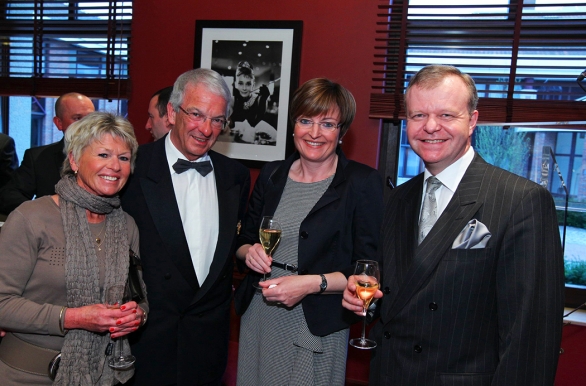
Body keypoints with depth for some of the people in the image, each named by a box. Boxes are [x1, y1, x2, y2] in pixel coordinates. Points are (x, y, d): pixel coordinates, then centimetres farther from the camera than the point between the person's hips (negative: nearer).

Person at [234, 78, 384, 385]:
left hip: (316, 327, -4)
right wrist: (249, 251, -8)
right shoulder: (271, 175, 4)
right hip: (257, 319, 4)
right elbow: (243, 239, 13)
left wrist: (312, 283, -22)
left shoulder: (363, 182, -9)